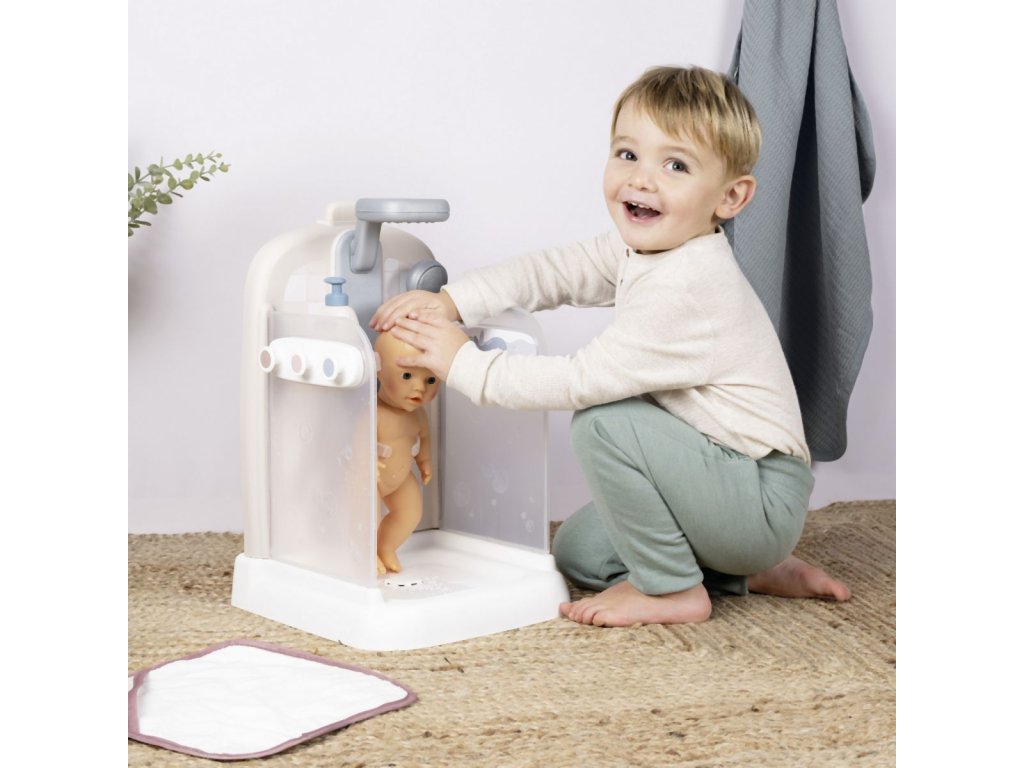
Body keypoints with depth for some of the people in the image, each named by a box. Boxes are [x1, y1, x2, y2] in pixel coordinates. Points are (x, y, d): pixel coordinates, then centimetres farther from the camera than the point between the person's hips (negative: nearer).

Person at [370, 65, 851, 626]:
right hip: (728, 486, 10)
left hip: (766, 500, -10)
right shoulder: (643, 247, 1)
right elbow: (552, 272, 8)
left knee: (604, 422, -27)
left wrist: (464, 362, -18)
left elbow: (582, 380, -27)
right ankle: (748, 571, 17)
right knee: (577, 550, 17)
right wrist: (449, 300, -6)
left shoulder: (685, 290, -28)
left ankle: (673, 590, -10)